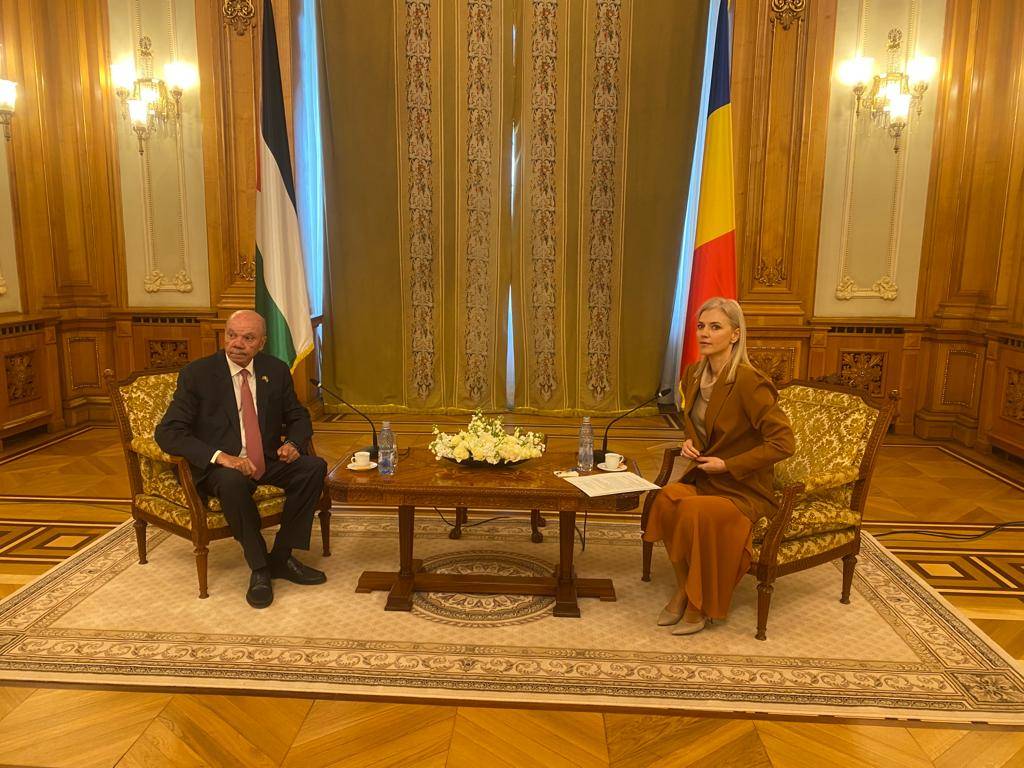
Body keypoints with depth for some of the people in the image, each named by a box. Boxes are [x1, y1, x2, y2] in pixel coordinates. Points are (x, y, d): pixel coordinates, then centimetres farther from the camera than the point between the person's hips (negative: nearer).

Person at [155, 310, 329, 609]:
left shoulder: (276, 371, 4)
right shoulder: (197, 374, -7)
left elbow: (299, 418, 15)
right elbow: (168, 432, -14)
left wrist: (292, 443, -10)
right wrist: (219, 456, -28)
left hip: (268, 460, 4)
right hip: (221, 467, -4)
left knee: (315, 467, -21)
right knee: (232, 481, -37)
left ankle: (281, 557, -9)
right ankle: (259, 568, -19)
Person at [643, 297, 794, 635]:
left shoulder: (749, 382, -19)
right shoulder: (693, 374, 5)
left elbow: (783, 442, -18)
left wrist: (728, 465, -18)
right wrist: (689, 442, 3)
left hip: (743, 489, -6)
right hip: (702, 478, 6)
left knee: (695, 511, -33)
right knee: (666, 498, -25)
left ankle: (699, 604, -9)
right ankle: (682, 590, -7)